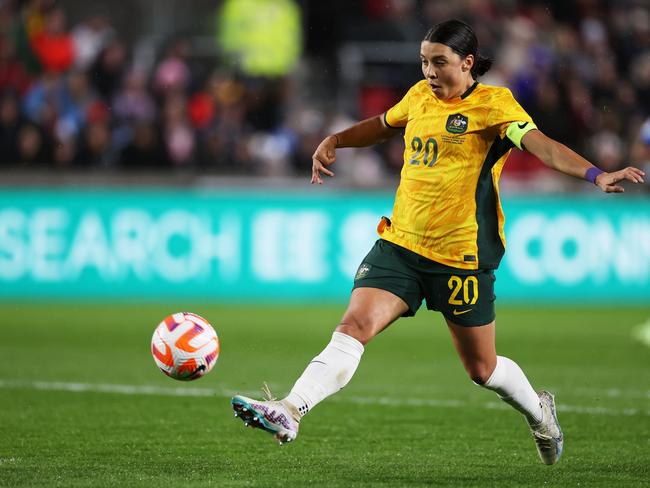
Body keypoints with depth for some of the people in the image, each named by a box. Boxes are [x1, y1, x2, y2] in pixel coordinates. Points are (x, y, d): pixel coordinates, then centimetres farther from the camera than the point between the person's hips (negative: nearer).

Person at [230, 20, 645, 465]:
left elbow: (540, 144, -24)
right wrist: (335, 141, 20)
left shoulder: (493, 103, -9)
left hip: (462, 257, -4)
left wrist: (595, 174, -40)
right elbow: (384, 125, 32)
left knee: (482, 368, 10)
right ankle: (290, 412, -27)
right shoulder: (420, 96, 9)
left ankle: (540, 414, 39)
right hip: (400, 244, 4)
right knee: (354, 327, -16)